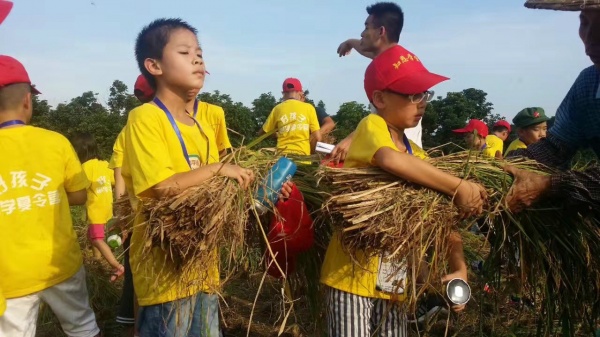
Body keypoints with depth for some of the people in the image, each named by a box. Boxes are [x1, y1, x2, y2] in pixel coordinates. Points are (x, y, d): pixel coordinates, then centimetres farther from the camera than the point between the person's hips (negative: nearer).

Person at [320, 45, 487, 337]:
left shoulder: (417, 156, 10)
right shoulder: (372, 125, -9)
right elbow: (391, 160, -32)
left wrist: (459, 266, -7)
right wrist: (458, 187, -27)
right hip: (353, 270, -6)